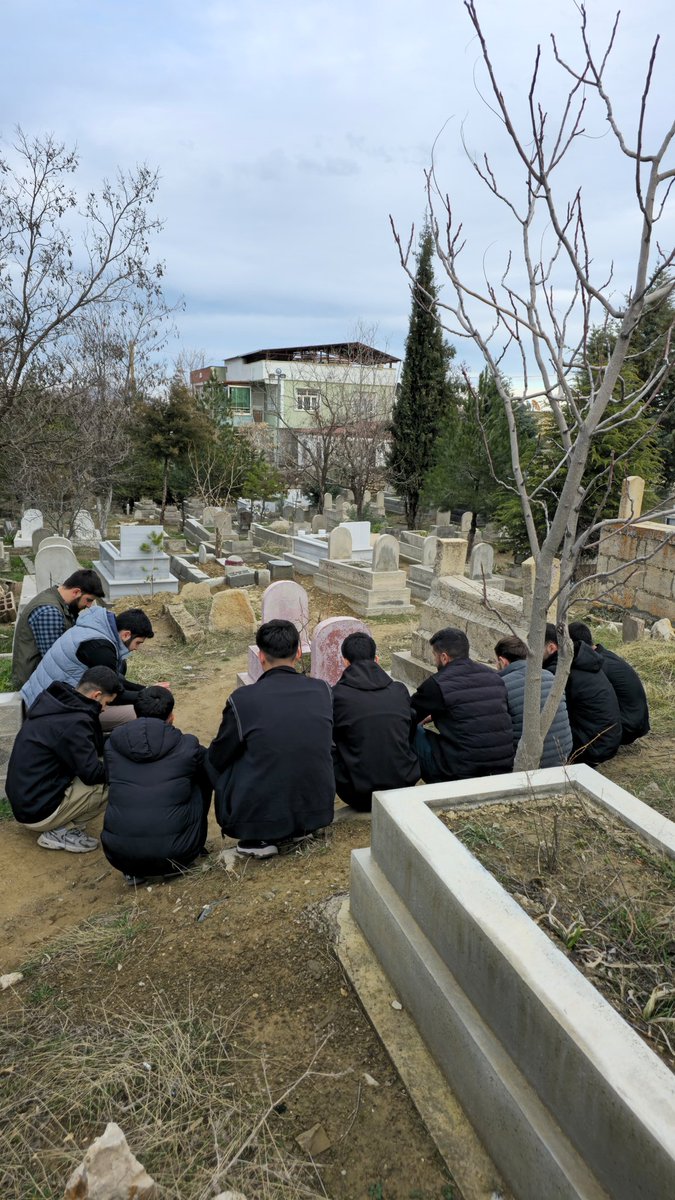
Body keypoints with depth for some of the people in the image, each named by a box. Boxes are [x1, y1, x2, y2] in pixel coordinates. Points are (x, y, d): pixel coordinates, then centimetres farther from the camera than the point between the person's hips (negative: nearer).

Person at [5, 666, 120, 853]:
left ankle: (58, 825, 9)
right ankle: (61, 833, -4)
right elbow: (92, 774, -21)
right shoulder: (73, 722, -26)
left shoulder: (53, 701, 2)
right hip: (38, 811, -9)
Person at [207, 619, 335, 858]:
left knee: (212, 759, 17)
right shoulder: (323, 691, -5)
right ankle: (296, 831, 21)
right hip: (318, 811, 4)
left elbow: (218, 759, -1)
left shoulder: (243, 699, -16)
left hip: (258, 817, -4)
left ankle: (258, 839, 11)